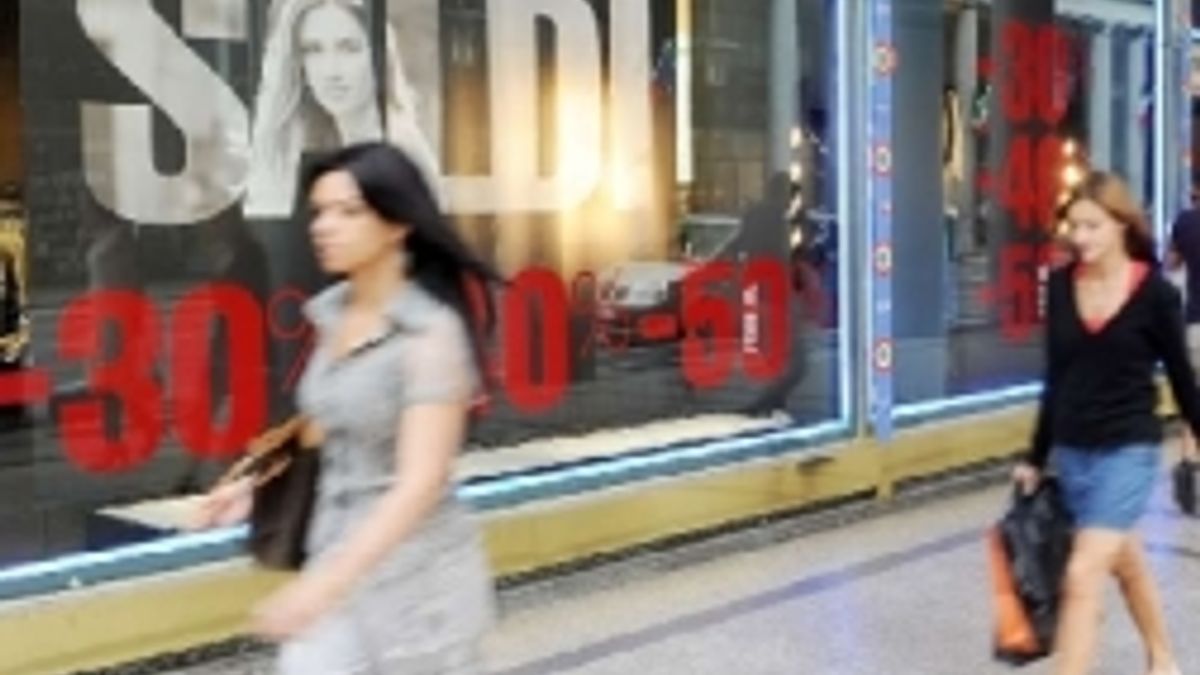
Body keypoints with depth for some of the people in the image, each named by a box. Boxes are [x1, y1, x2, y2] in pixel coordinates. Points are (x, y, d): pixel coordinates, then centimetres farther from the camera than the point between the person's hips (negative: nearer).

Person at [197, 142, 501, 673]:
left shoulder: (431, 333, -19)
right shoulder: (332, 314, 3)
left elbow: (421, 482, -26)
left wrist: (323, 583, -33)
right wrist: (257, 484, 6)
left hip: (415, 572, -6)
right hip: (337, 556, 7)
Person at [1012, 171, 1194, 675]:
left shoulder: (1154, 293, -11)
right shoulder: (1060, 286, 0)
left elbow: (1181, 376, 0)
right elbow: (1056, 378, 8)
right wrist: (1036, 457, 12)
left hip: (1128, 450, -5)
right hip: (1071, 449, 5)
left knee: (1083, 575, -13)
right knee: (1125, 562, 21)